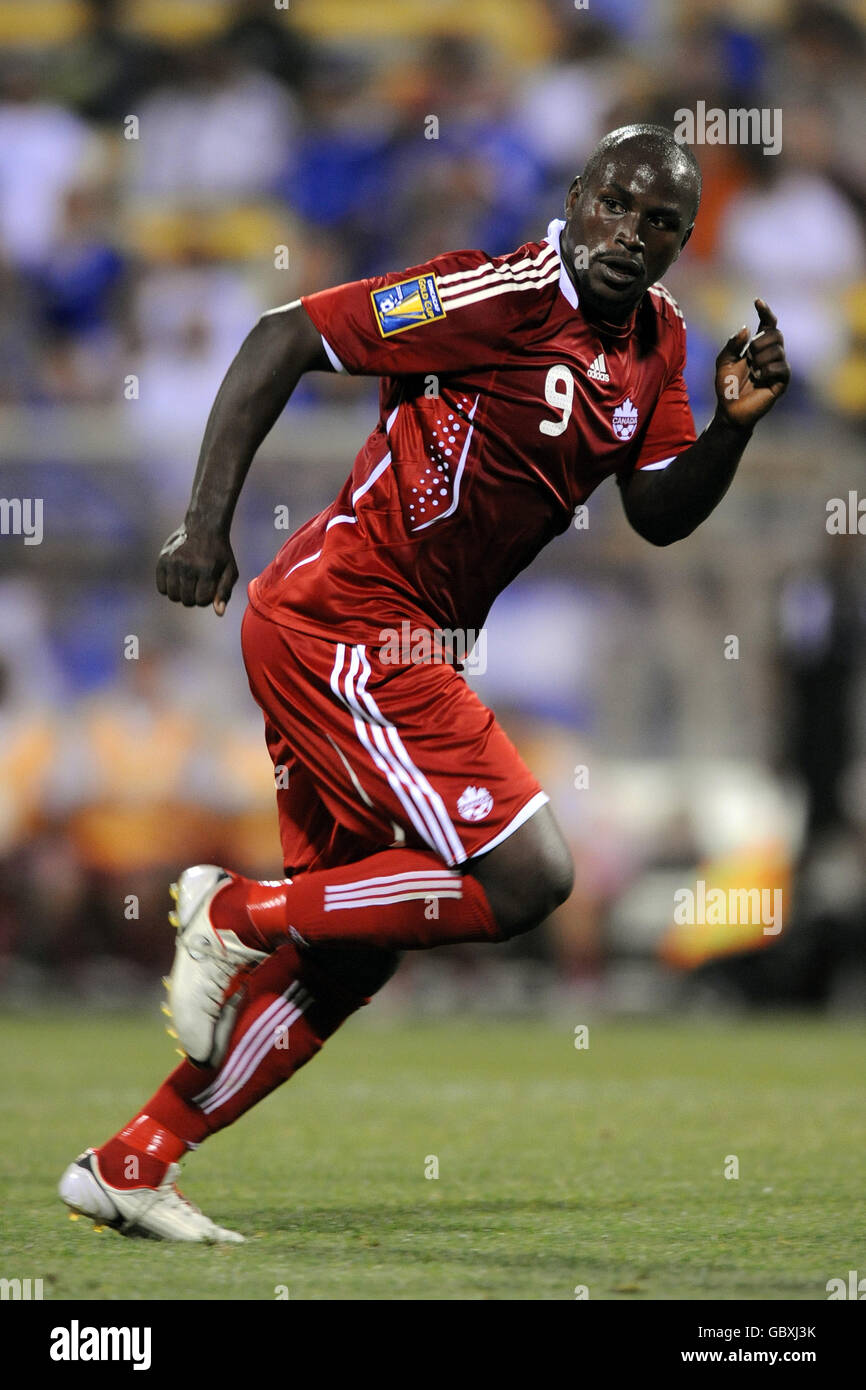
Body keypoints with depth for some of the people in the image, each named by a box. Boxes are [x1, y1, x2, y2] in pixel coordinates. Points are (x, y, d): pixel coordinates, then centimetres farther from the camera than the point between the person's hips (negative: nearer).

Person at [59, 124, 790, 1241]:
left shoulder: (655, 341, 8)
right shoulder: (503, 294, -17)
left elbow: (660, 516, 16)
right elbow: (284, 338, -15)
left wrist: (733, 424, -3)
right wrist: (207, 522, -20)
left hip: (398, 649, 10)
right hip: (337, 626, -10)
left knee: (351, 947, 13)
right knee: (524, 878, -15)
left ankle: (128, 1168, 20)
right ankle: (235, 913, -2)